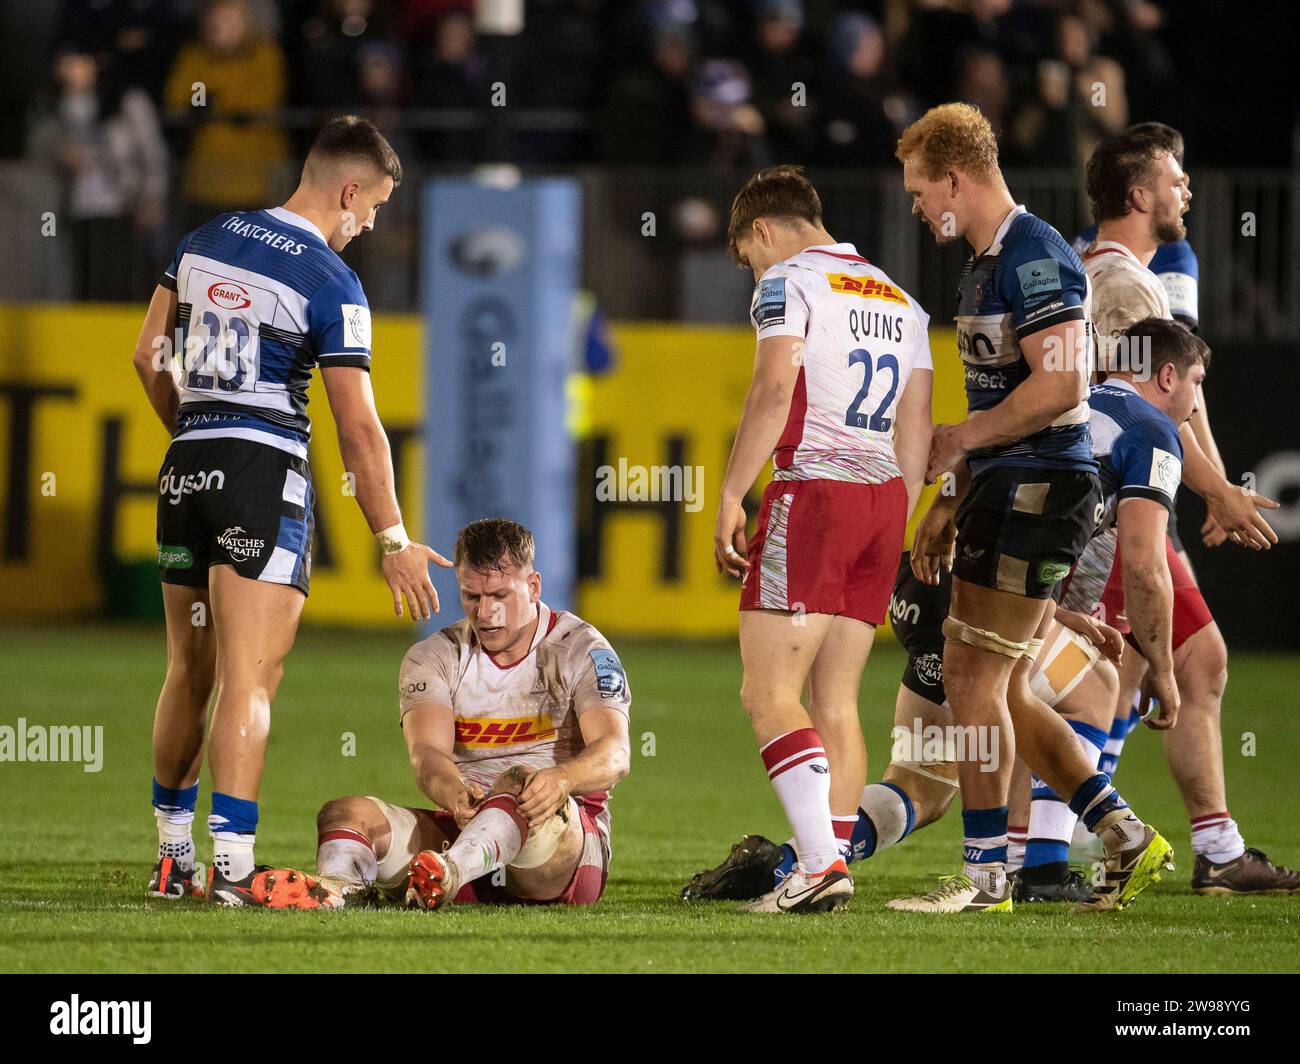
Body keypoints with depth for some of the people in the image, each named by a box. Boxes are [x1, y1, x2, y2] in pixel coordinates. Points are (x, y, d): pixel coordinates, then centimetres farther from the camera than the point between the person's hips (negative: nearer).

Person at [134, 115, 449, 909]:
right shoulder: (330, 281, -11)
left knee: (190, 671, 16)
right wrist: (395, 542, -9)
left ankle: (174, 858, 23)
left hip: (187, 466, 7)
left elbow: (149, 356, 15)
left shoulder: (207, 240, 9)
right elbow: (359, 428, -13)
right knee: (251, 677, -8)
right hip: (265, 472, -7)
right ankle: (234, 868, -15)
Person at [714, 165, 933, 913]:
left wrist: (731, 497, -15)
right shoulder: (899, 300, 22)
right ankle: (834, 865, 5)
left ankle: (821, 863, -20)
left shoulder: (789, 279, -1)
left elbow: (775, 389, -14)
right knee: (836, 702, 9)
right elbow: (916, 430, 19)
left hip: (814, 490, -8)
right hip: (884, 498, 8)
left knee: (770, 694, -8)